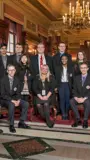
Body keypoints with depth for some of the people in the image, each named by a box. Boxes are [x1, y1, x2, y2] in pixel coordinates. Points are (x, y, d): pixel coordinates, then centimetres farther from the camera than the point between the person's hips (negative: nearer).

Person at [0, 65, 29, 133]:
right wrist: (12, 100, -25)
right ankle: (11, 125, -23)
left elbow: (18, 92, 6)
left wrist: (18, 100, -15)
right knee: (12, 104, -36)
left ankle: (21, 122, -5)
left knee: (26, 104, -16)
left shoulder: (16, 80, 3)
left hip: (14, 98, 5)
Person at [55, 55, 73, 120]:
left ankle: (67, 114, 10)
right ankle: (63, 114, 3)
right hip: (61, 85, 0)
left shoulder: (70, 68, 6)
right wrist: (56, 86, -5)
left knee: (67, 100, -2)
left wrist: (72, 86, -6)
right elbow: (56, 78, 3)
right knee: (62, 99, -2)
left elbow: (72, 78, 3)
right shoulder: (58, 68, 6)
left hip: (68, 85, 0)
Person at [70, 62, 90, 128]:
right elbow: (75, 90, 7)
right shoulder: (77, 78, 11)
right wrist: (76, 98, -12)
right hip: (78, 97, 3)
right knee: (71, 101, -26)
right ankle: (78, 119, -17)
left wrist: (84, 98, -20)